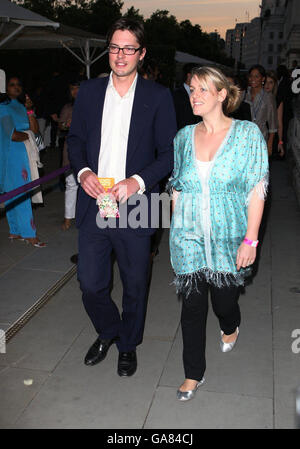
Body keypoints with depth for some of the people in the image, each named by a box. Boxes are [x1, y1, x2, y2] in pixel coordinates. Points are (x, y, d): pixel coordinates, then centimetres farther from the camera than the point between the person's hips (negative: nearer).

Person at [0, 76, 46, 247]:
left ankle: (15, 231, 16)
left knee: (14, 193, 10)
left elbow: (34, 129, 8)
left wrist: (29, 111, -2)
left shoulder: (21, 106, 18)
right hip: (14, 154, -7)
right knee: (20, 193, -6)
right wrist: (28, 135, 1)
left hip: (25, 153, 7)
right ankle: (29, 233, -2)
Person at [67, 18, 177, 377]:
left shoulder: (158, 97, -1)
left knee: (134, 285, 12)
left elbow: (168, 153, -3)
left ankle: (128, 344, 38)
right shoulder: (88, 91, 7)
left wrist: (138, 181, -19)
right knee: (90, 284, 8)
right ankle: (107, 332, 40)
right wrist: (83, 171, -9)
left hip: (134, 210, -2)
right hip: (93, 207, 2)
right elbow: (75, 139, 12)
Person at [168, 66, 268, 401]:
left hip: (227, 238, -2)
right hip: (188, 238, 2)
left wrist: (250, 239, -12)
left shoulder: (247, 134, -5)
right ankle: (193, 374, 24)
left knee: (224, 299, 10)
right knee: (192, 305, 5)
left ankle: (230, 328, 49)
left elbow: (257, 191, -7)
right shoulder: (184, 137, 5)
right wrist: (177, 229, 7)